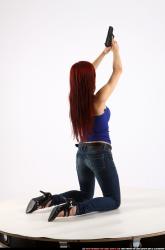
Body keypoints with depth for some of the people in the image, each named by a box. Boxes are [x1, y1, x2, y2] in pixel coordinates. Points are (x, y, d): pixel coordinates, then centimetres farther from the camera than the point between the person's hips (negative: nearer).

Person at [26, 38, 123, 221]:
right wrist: (115, 50, 10)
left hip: (82, 153, 7)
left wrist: (104, 53, 19)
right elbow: (118, 71, -7)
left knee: (85, 194, 26)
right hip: (100, 154, -7)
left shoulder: (74, 99, -4)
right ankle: (72, 209, -20)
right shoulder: (99, 99, -19)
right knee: (114, 200, 4)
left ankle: (49, 200, 4)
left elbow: (86, 73, 13)